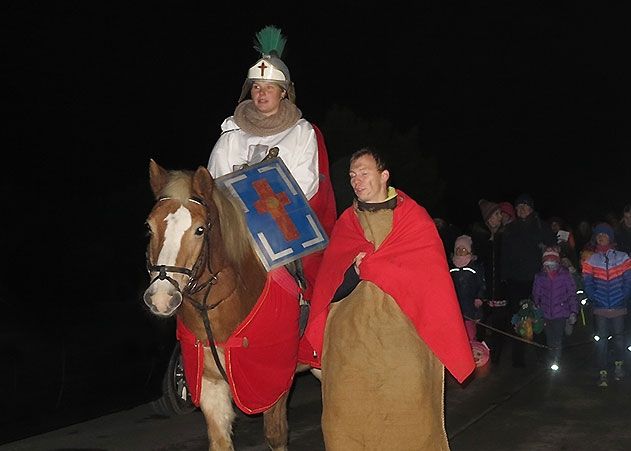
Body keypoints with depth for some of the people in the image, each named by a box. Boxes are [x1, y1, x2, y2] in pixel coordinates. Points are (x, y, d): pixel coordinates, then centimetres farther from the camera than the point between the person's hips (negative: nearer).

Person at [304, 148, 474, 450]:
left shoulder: (414, 218, 7)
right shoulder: (345, 223, 15)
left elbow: (430, 275, 0)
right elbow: (327, 282, 9)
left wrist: (367, 266, -6)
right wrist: (352, 271, -14)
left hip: (401, 331, -2)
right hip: (349, 334, 2)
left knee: (405, 408, -3)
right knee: (349, 411, -1)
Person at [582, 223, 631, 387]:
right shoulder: (591, 260, 5)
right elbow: (587, 283, -1)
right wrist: (595, 299, -11)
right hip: (600, 309, 0)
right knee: (601, 340, -2)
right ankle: (603, 373, 3)